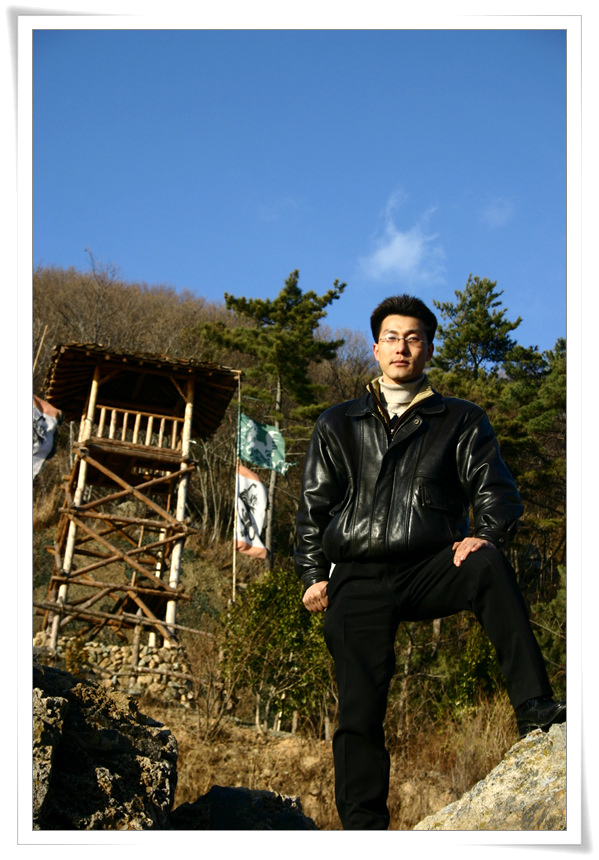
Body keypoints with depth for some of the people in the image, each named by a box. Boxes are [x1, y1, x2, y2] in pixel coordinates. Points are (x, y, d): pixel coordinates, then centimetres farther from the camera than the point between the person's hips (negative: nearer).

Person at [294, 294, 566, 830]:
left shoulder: (461, 421, 14)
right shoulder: (338, 426, 19)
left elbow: (494, 488, 4)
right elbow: (315, 505, 17)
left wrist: (486, 533, -17)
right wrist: (314, 573, 6)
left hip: (429, 571, -1)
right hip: (358, 581, 1)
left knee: (488, 565, -34)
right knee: (359, 710, -6)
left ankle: (535, 711, -37)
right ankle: (363, 829, 1)